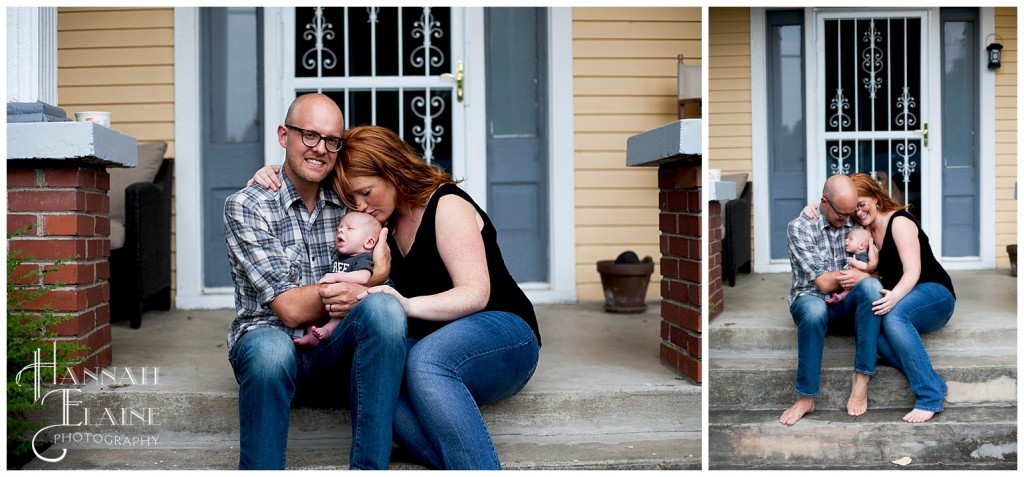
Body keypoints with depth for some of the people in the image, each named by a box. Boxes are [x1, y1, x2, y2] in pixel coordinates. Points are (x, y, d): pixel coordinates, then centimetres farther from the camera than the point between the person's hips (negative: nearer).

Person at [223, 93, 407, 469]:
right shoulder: (244, 207, -5)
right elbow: (290, 308, -13)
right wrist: (372, 280, -14)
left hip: (336, 344, 3)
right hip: (270, 337, -3)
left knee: (384, 308, -29)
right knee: (271, 351, -38)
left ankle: (368, 468, -26)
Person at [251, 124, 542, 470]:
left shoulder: (447, 205, -10)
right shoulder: (384, 219, 13)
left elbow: (475, 293, -21)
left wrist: (408, 305, -38)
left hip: (503, 334, -6)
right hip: (431, 345, 6)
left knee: (425, 361, -41)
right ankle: (453, 467, -40)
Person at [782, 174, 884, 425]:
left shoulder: (855, 224, 6)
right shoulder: (799, 227, -8)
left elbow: (873, 274, 6)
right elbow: (824, 283, -13)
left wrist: (860, 277, -16)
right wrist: (851, 274, -3)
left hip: (847, 305, 3)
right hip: (811, 299, -3)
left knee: (870, 286, -31)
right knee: (815, 311, -40)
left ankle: (861, 378, -28)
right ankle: (806, 397, -30)